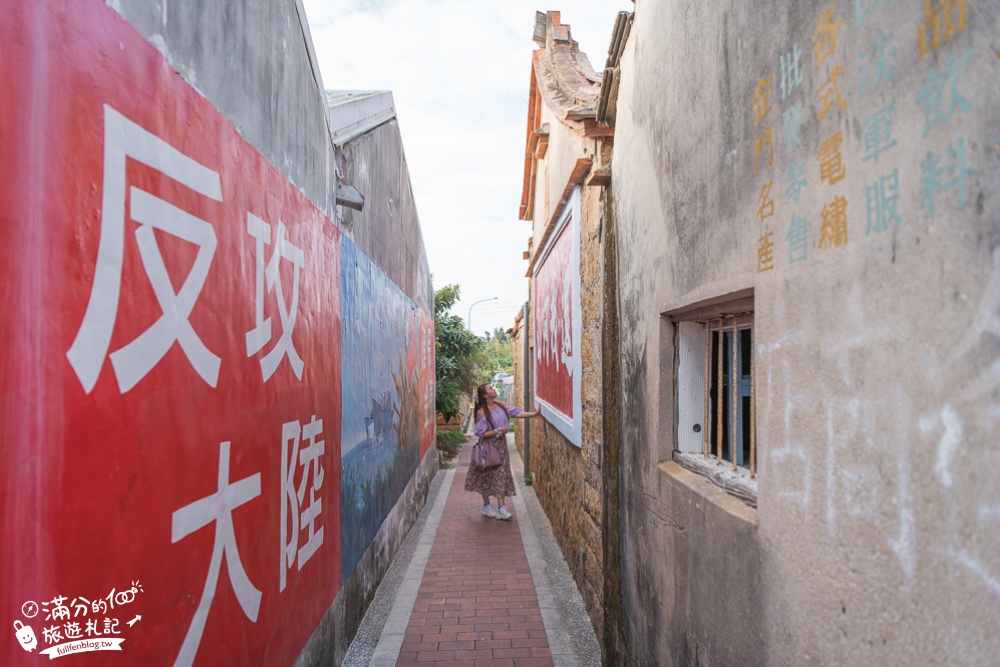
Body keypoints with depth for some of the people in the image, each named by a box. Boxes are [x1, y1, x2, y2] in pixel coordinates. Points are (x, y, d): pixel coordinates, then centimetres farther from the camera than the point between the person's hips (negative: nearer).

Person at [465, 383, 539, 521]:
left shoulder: (500, 405, 1)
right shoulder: (482, 412, -17)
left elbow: (516, 412, -6)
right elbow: (481, 433, -17)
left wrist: (533, 414, -15)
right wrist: (497, 431, -21)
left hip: (501, 445, 5)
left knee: (501, 474, 2)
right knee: (487, 476, 8)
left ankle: (501, 507, 5)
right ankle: (487, 506, 22)